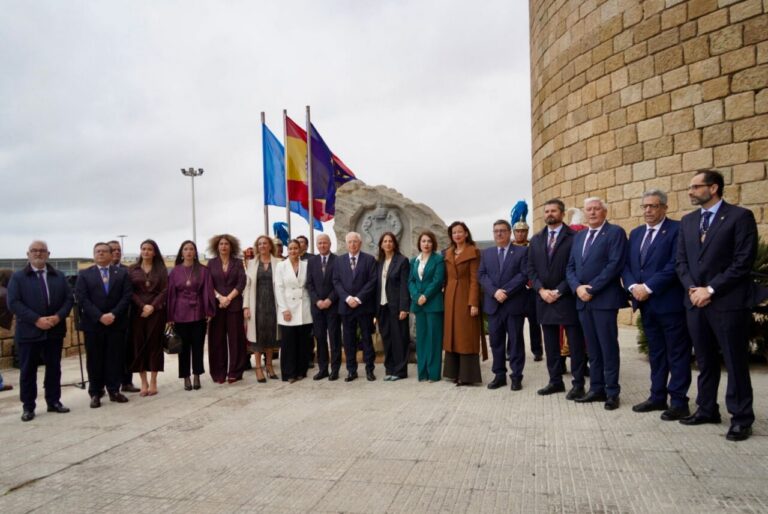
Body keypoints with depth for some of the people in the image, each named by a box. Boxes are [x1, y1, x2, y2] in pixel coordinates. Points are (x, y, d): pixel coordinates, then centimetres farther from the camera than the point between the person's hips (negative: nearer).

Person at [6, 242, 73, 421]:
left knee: (54, 368, 10)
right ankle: (28, 407, 14)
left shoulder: (59, 276, 10)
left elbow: (69, 299, 5)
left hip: (55, 331, 3)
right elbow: (13, 303, -9)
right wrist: (36, 320, -18)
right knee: (28, 370, 4)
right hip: (28, 331, -3)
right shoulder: (18, 277, 1)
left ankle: (54, 401, 21)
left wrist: (58, 316, -13)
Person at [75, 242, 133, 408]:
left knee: (115, 358, 5)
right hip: (93, 324, 0)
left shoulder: (122, 273, 8)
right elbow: (82, 299, -4)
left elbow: (127, 296, -1)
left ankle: (114, 391, 15)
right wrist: (99, 316, -15)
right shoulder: (84, 274, 6)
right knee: (94, 360, 5)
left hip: (116, 323, 1)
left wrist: (113, 314, -14)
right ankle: (95, 393, 13)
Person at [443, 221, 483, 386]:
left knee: (466, 336, -2)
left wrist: (474, 303, -17)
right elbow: (446, 278, 13)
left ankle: (467, 375, 3)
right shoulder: (448, 253, 13)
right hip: (450, 298, 6)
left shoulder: (473, 252, -5)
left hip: (465, 297, -6)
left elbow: (474, 280, -11)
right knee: (452, 335, 9)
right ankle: (455, 372, 17)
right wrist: (446, 298, 5)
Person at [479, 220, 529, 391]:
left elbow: (524, 274, -8)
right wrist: (495, 291, -12)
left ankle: (516, 376, 10)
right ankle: (499, 375, 17)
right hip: (493, 304, 4)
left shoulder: (522, 251, 2)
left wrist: (506, 291, -16)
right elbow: (481, 275, 4)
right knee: (496, 341, 8)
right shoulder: (486, 253, 13)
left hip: (514, 303, -3)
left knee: (516, 341, 3)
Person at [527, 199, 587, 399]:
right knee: (550, 344, 11)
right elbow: (531, 268, 10)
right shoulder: (536, 239, 13)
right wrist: (541, 290, -5)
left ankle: (578, 384, 8)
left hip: (567, 298, -5)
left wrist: (559, 291, -13)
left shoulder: (574, 237, -4)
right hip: (544, 298, 5)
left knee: (575, 343, 1)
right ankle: (555, 381, 20)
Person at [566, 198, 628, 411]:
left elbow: (615, 264, -14)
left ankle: (612, 392, 9)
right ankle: (596, 389, 18)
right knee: (592, 348, 11)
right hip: (582, 300, 6)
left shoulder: (615, 232, -3)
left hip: (604, 299, -6)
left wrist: (592, 288, -16)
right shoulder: (578, 236, 17)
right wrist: (578, 287, -6)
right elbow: (570, 267, 13)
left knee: (608, 347, 0)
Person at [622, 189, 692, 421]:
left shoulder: (677, 229, -7)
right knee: (655, 353, 14)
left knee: (677, 354, 2)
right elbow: (626, 264, 11)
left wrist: (649, 287, -18)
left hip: (670, 302, -7)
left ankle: (679, 402, 8)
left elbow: (675, 264, -17)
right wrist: (633, 286, -7)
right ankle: (657, 397, 22)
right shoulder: (636, 233, 15)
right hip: (646, 304, 7)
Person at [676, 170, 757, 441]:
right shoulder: (688, 221, 13)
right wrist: (693, 289, -4)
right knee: (705, 361, 14)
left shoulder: (740, 216, -5)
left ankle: (741, 418, 13)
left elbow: (743, 261, -12)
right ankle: (707, 409, 25)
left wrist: (710, 289, -14)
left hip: (728, 302, -6)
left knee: (735, 362, 3)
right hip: (696, 301, 6)